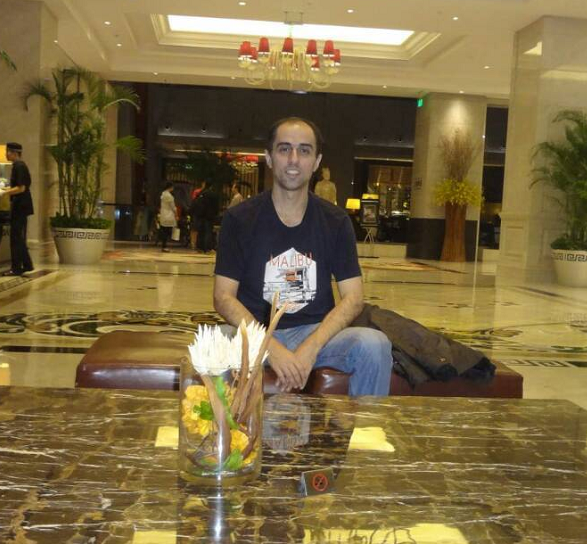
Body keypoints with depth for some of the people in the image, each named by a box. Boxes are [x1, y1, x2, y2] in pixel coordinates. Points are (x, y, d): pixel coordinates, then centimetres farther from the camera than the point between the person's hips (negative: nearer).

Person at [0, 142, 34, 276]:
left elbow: (21, 188, -22)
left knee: (16, 238, -5)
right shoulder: (21, 165, 14)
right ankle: (26, 265, 23)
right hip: (21, 205, 10)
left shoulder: (18, 166, -15)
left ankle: (16, 268, 0)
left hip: (20, 206, -10)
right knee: (20, 237, 16)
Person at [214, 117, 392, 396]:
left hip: (317, 332, 2)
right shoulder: (238, 219, -1)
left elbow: (353, 298, -1)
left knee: (374, 344, -28)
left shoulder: (336, 222, 4)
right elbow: (224, 297, -6)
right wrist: (271, 347, -21)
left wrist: (310, 347, -18)